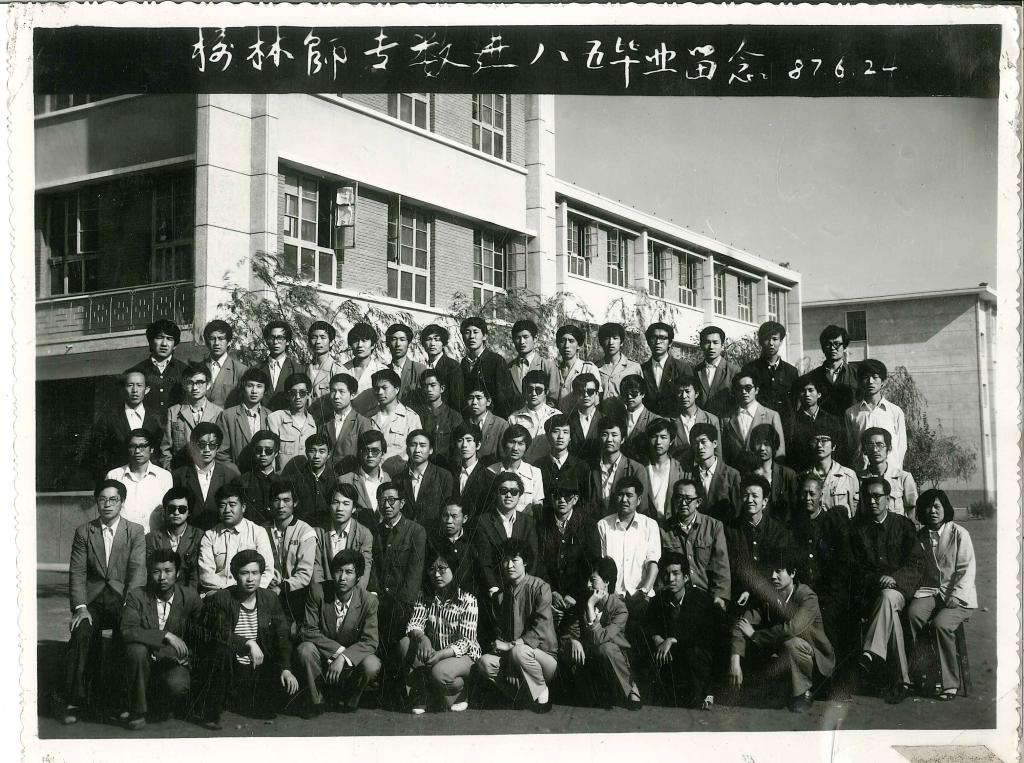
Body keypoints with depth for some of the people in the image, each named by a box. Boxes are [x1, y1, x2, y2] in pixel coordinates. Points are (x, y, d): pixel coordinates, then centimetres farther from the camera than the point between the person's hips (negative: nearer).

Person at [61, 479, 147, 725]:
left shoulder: (135, 532, 6)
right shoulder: (83, 532, 10)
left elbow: (137, 571, -4)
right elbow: (77, 573, 3)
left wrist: (129, 605, -18)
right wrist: (80, 607, -12)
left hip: (123, 601, -1)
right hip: (93, 601, 1)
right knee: (81, 633, -28)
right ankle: (74, 702, -20)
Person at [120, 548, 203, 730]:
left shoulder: (190, 597, -2)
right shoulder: (136, 596, -5)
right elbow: (127, 631, -20)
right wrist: (165, 635, -27)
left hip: (173, 663, 0)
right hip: (145, 663, 1)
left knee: (178, 685, -33)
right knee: (136, 649, -32)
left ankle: (162, 711, 6)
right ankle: (137, 713, -14)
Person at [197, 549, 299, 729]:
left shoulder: (269, 599, 3)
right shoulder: (220, 599, -7)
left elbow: (282, 637, 1)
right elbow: (220, 634, -18)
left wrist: (286, 668, -12)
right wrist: (248, 643, -28)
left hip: (257, 670, 4)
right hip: (228, 667, -4)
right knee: (222, 650, -34)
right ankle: (211, 714, -21)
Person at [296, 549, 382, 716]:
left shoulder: (369, 601, -14)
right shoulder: (317, 591, -14)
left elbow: (370, 641, -16)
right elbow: (308, 630, -13)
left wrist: (343, 657, -31)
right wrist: (338, 649, -23)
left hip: (353, 657, 0)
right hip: (323, 655, 0)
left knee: (372, 665, -31)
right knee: (305, 650, -31)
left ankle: (349, 701, 2)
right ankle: (316, 700, -6)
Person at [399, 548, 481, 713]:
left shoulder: (467, 600, -14)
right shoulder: (424, 596, 2)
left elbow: (466, 642, -18)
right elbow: (414, 625, -8)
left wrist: (440, 654, -34)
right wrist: (421, 638, -33)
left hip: (462, 655, -4)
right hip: (433, 651, 5)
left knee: (439, 672, -35)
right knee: (405, 643, -23)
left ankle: (460, 692, 1)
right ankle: (419, 696, -10)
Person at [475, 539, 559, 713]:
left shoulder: (539, 588, -9)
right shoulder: (499, 595, 10)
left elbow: (541, 629, -19)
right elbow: (499, 632, 9)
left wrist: (512, 645, -24)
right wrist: (499, 644, -14)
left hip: (545, 655, -5)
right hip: (509, 655, 5)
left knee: (519, 652, -37)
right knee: (484, 663, -24)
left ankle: (542, 691, -9)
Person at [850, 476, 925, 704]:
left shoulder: (904, 525, 10)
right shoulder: (857, 529, 12)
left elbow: (916, 564, 2)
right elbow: (856, 570, 8)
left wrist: (893, 578, -15)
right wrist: (877, 580, -10)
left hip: (901, 587, -1)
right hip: (869, 591, 1)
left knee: (888, 597, -38)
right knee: (890, 611, -33)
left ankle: (872, 655, -44)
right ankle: (903, 678, -35)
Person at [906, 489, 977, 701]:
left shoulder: (959, 534, -1)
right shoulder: (921, 536, 12)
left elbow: (967, 570, -5)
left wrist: (956, 596, -15)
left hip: (958, 594, -4)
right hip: (930, 590, 4)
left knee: (941, 624, -31)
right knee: (912, 614, -29)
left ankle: (950, 684, -18)